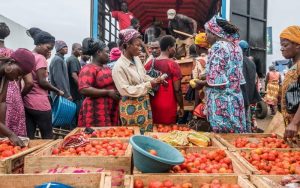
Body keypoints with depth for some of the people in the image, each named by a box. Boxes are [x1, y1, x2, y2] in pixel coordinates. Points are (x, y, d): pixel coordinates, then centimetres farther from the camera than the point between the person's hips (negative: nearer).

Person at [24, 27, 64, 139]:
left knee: (28, 136, 9)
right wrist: (57, 91, -5)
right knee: (47, 136, 2)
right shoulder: (40, 58, -11)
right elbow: (41, 81, -15)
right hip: (39, 103, -8)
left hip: (26, 102, 8)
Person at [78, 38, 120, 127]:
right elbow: (84, 89, -22)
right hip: (96, 113, -8)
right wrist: (108, 92, -21)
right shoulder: (88, 69, -9)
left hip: (111, 111, 8)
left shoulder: (106, 68, 18)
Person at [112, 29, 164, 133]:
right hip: (131, 107, -7)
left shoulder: (136, 59, 2)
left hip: (144, 104, 7)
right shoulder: (119, 66, -21)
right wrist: (149, 85, -21)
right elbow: (126, 90, -22)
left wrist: (155, 80, -3)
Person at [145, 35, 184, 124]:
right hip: (168, 107, -5)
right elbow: (177, 89, -13)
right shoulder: (173, 65, -12)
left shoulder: (149, 64, 2)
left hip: (152, 105, 5)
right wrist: (181, 107, -1)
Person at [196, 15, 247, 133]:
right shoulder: (236, 47, 13)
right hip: (236, 99, 8)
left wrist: (201, 83, -1)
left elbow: (216, 80, -18)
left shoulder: (217, 47, -11)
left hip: (221, 101, -8)